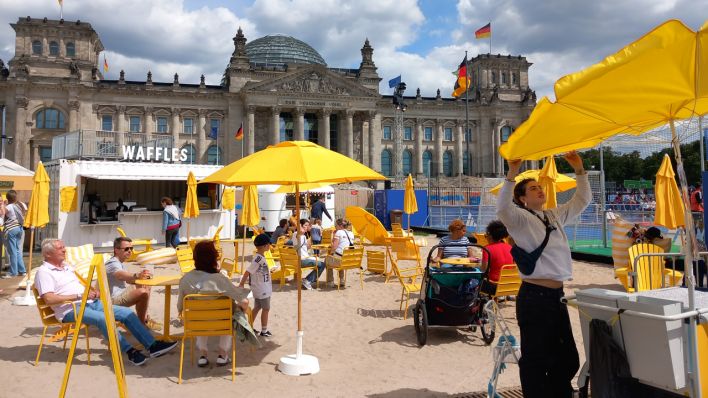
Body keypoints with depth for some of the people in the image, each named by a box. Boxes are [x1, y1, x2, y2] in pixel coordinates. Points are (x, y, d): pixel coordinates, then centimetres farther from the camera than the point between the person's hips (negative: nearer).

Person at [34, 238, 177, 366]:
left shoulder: (66, 266, 22)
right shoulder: (43, 272, -4)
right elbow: (49, 299, -17)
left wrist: (93, 291, 6)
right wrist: (79, 295, -19)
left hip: (91, 302, 8)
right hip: (70, 310, -8)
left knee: (127, 313, -7)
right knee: (103, 318, -35)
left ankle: (152, 345, -10)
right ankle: (130, 351, -28)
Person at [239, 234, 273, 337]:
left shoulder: (260, 257, 4)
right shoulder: (258, 259, -25)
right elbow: (247, 272, -25)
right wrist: (241, 285, -22)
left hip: (260, 289, 9)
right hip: (262, 290, -9)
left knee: (257, 307, 18)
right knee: (266, 309, 4)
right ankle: (264, 331, 14)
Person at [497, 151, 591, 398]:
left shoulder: (555, 216, 16)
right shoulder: (521, 219, -7)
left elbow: (582, 200, 22)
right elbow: (503, 208, -27)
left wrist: (579, 170, 12)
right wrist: (512, 174, -34)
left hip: (556, 295, 8)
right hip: (534, 296, -8)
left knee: (567, 359, 18)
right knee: (536, 360, 1)